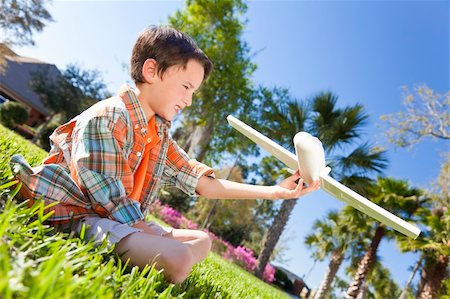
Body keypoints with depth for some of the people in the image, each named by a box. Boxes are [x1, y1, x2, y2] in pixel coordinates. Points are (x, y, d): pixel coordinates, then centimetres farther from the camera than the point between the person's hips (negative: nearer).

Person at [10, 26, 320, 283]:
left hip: (126, 222, 9)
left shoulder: (161, 135, 7)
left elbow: (204, 183, 2)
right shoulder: (107, 118, -18)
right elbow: (106, 197, -21)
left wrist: (276, 191, -1)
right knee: (178, 257, -31)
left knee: (202, 240, 15)